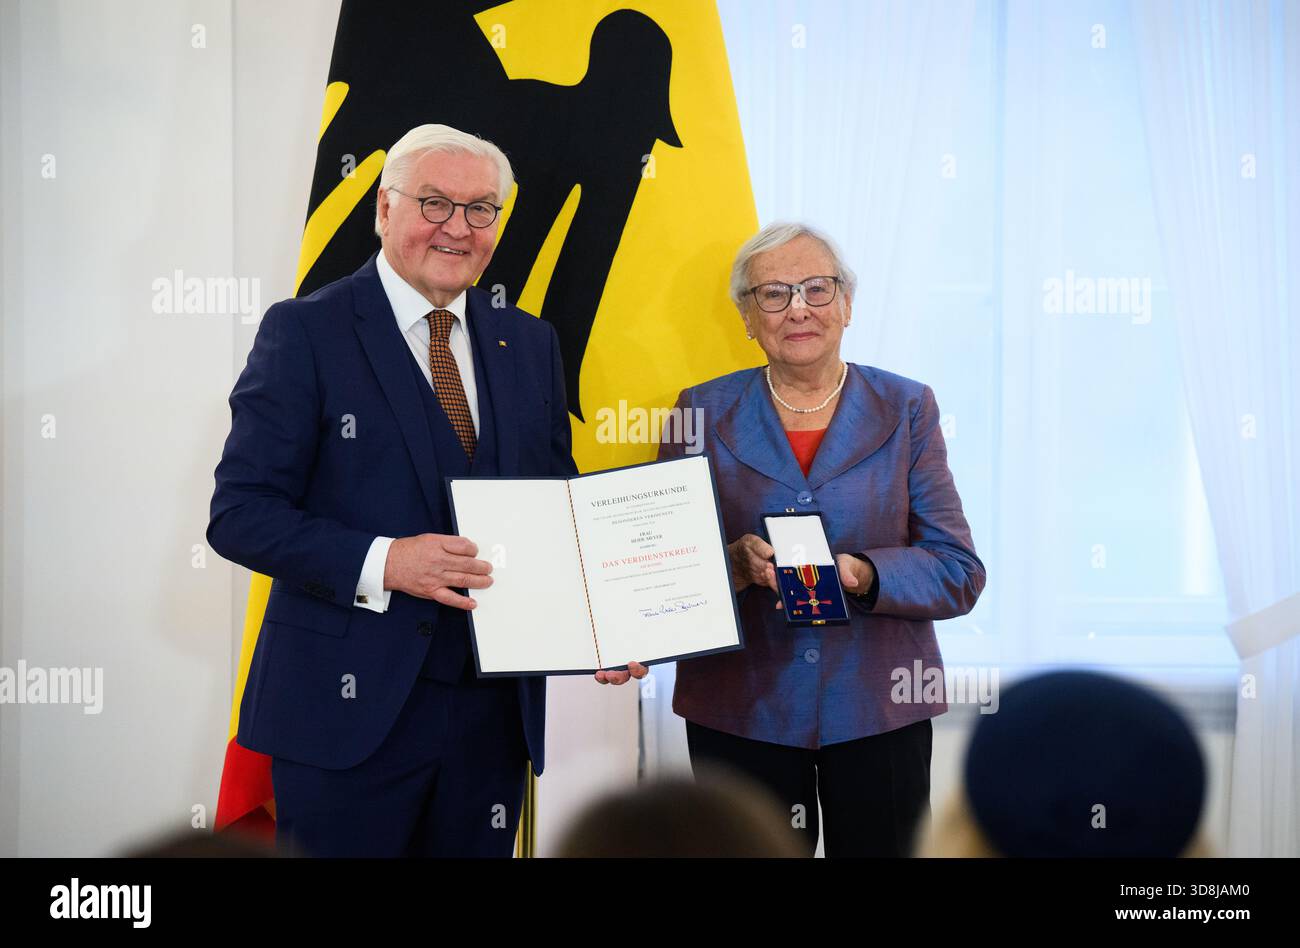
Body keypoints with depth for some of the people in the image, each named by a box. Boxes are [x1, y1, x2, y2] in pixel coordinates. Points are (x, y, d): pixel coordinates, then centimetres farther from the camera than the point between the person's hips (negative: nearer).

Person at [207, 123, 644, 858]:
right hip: (348, 705, -4)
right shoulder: (305, 331, -5)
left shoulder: (531, 343, 11)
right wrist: (381, 562, -23)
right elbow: (240, 512, -9)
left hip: (496, 708, 5)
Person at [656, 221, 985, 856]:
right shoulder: (704, 413, 5)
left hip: (878, 708, 0)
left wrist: (861, 575, -19)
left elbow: (959, 572, -1)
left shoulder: (906, 409, 4)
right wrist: (735, 565, -19)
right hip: (739, 713, 0)